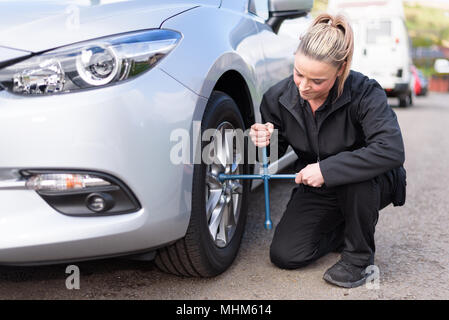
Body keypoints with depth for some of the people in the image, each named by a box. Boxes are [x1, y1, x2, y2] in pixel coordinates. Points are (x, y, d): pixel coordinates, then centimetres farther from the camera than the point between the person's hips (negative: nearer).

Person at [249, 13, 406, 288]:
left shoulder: (364, 94, -26)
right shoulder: (278, 98, -14)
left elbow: (392, 150, -38)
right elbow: (276, 151, 0)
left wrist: (327, 168, -39)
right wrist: (266, 142, -25)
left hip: (372, 184, -3)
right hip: (317, 189, 4)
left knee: (354, 173, -40)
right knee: (284, 255, -11)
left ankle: (360, 256, -13)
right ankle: (345, 228, 18)